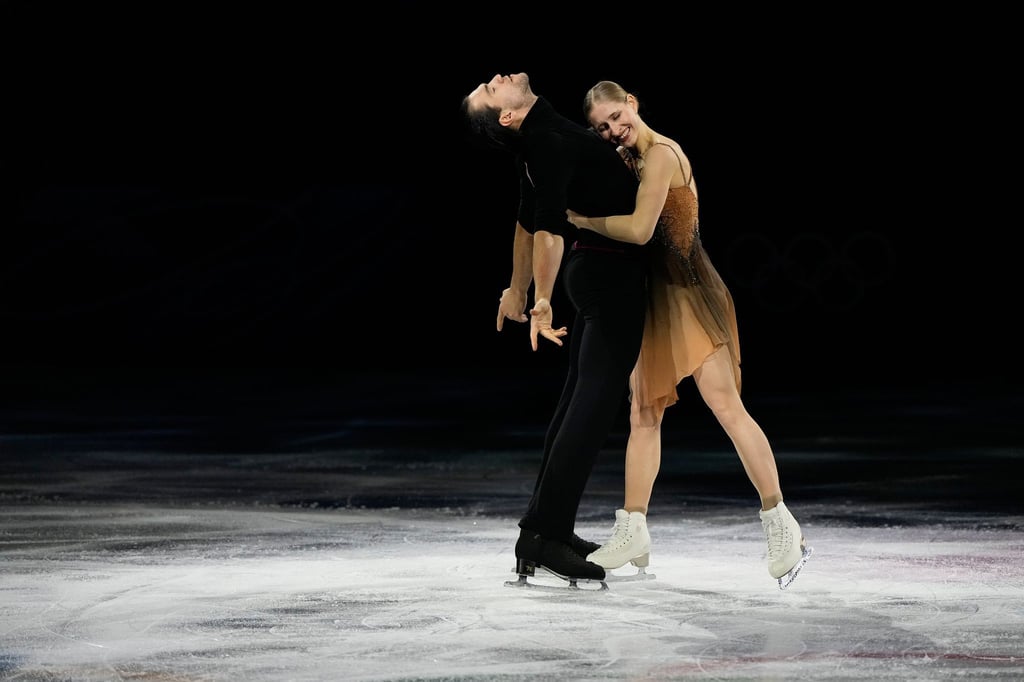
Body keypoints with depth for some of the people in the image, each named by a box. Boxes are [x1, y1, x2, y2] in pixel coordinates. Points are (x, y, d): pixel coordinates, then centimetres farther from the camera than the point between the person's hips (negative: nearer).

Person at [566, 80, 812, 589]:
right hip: (655, 294, 9)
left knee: (726, 405, -12)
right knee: (643, 414, 8)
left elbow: (639, 229, -23)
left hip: (688, 292, -9)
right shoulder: (627, 158, 13)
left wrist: (586, 221, -11)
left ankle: (782, 528, -8)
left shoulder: (660, 155, -15)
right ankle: (632, 534, 12)